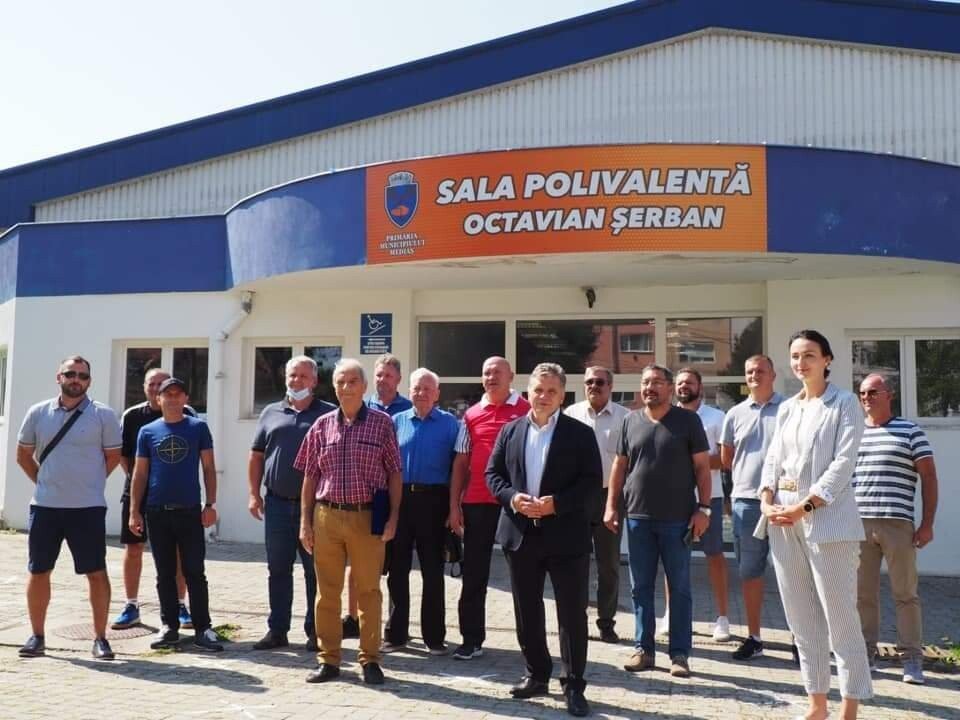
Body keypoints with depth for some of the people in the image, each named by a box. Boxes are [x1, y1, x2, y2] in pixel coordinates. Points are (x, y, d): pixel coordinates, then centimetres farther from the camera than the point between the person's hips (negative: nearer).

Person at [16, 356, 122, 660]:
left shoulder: (103, 415, -4)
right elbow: (23, 455, 14)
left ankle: (100, 638, 9)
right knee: (38, 571, 9)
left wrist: (87, 483, 7)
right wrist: (47, 483, 9)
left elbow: (113, 456, 4)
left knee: (96, 573, 0)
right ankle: (37, 637, 23)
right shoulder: (38, 413, 4)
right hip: (45, 506, 3)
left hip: (88, 507, -3)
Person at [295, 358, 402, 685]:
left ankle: (370, 660, 18)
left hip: (367, 517, -2)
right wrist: (305, 521, 5)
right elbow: (310, 475, 9)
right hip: (326, 515, 3)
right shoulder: (322, 425, 7)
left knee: (368, 590, 6)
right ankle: (328, 659, 22)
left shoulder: (382, 423, 0)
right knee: (327, 590, 10)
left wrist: (393, 517, -5)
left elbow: (394, 473, 1)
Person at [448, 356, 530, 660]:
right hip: (476, 503, 3)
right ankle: (471, 640, 18)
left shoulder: (526, 411, 1)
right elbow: (461, 462, 10)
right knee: (474, 574, 8)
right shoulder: (471, 415, 9)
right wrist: (454, 506, 5)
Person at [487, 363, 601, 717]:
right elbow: (493, 473, 8)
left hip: (566, 536, -3)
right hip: (520, 534, 4)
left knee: (572, 613, 1)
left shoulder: (580, 433, -2)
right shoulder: (510, 431, 8)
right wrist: (512, 497, -12)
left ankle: (574, 685, 12)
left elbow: (592, 481, -7)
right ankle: (536, 675, 28)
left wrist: (556, 503, -19)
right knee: (527, 611, 13)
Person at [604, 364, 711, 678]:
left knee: (680, 587, 4)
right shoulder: (631, 421, 8)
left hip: (677, 519, -3)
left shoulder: (687, 420, 0)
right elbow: (619, 465, 12)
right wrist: (611, 505, 5)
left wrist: (702, 508, -8)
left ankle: (680, 654, 13)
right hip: (638, 517, 3)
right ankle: (643, 649, 19)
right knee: (641, 587, 9)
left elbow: (702, 466, -1)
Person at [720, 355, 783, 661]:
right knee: (749, 571, 10)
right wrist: (749, 472, 8)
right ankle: (753, 637, 20)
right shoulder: (735, 414, 10)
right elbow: (726, 460, 18)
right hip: (746, 501, 3)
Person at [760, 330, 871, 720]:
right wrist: (767, 501, -5)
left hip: (827, 519, -6)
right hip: (783, 520, 6)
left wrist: (805, 507, -17)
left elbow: (843, 463, -10)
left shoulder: (845, 403, -1)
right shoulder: (786, 408, 15)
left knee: (840, 619, -2)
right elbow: (773, 459, 12)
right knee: (801, 619, 11)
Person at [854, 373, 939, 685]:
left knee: (905, 594, 3)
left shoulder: (910, 431, 4)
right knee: (862, 594, 7)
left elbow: (928, 477, 2)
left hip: (897, 524, -3)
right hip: (858, 524, 3)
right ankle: (866, 652, 17)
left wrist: (927, 523, -5)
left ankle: (912, 659, 10)